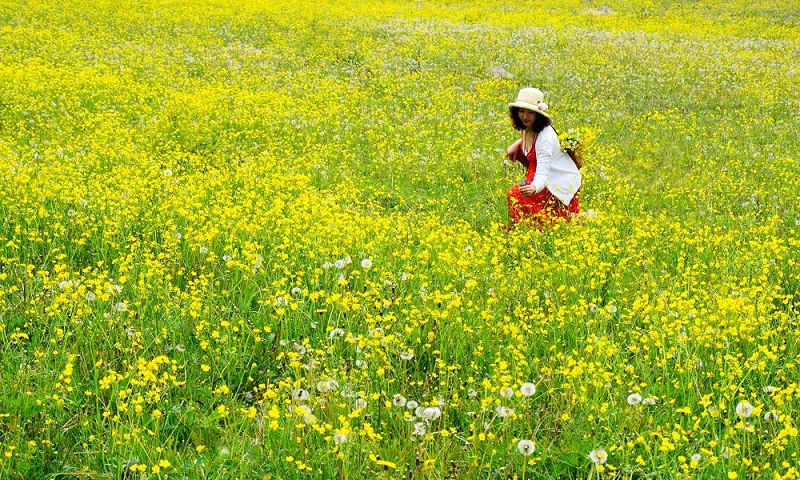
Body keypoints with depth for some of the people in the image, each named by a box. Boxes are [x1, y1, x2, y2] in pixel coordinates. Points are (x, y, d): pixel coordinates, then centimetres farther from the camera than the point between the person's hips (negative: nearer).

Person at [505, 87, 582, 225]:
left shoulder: (545, 137, -28)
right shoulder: (527, 129, -3)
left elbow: (543, 174, -38)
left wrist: (534, 188, -58)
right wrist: (518, 143, 3)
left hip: (563, 184, -9)